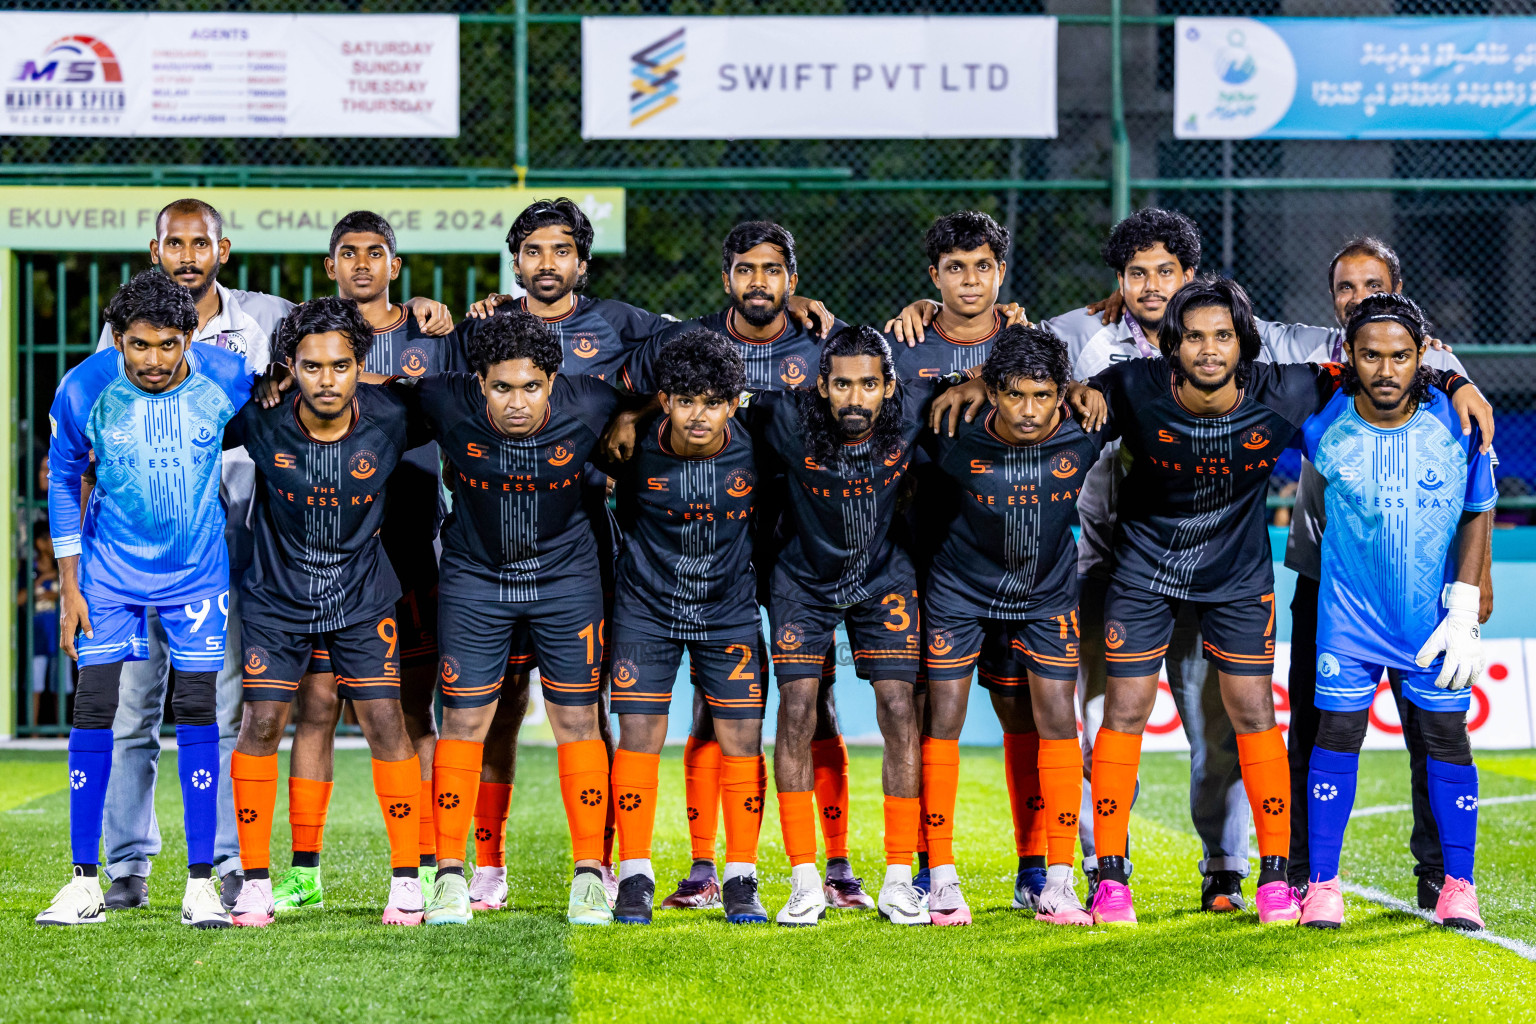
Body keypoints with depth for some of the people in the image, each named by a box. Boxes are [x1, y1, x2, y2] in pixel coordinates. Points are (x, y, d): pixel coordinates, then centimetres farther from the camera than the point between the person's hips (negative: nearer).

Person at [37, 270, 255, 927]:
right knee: (93, 707, -6)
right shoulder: (83, 391, -15)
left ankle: (201, 883, 2)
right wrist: (70, 587, -2)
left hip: (198, 570, 0)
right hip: (111, 570, 0)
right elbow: (63, 480, -1)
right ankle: (86, 882, 1)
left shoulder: (228, 379, -14)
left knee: (197, 709, -4)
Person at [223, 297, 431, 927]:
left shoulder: (388, 420, -15)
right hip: (277, 597, 0)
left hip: (363, 598, 0)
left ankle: (407, 879, 4)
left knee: (385, 723, -6)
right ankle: (255, 882, 6)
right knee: (261, 725, -5)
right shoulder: (260, 420, -17)